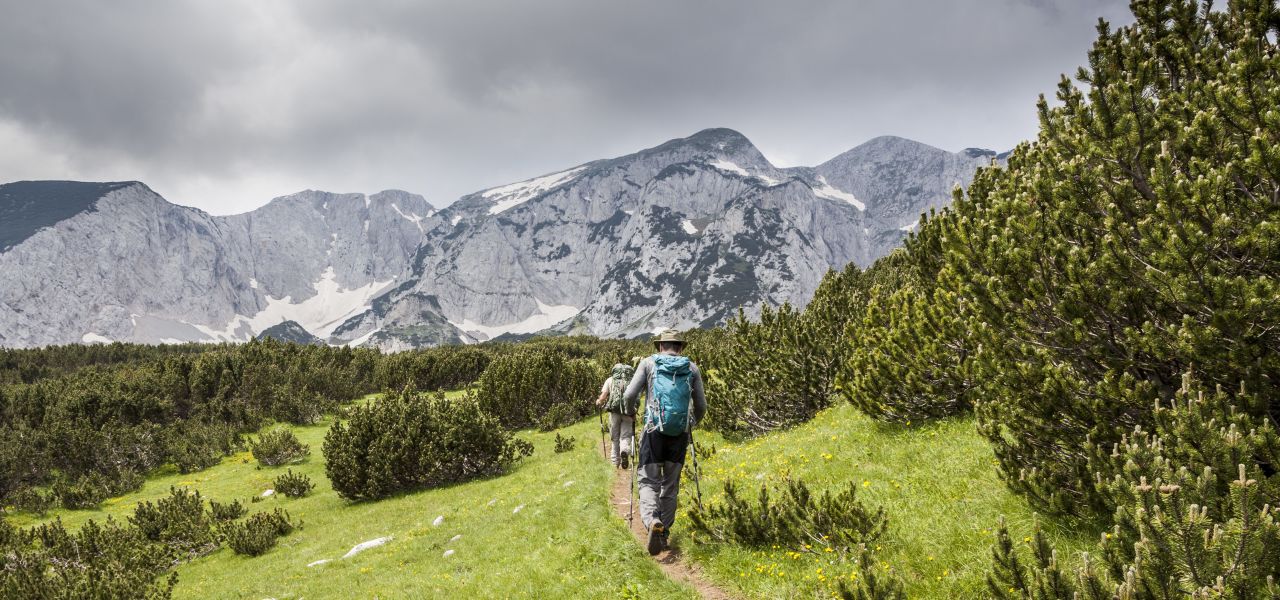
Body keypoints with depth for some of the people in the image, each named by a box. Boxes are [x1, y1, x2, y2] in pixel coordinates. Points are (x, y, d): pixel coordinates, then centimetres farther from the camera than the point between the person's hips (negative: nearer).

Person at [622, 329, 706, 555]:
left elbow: (629, 396, -2)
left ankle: (652, 521, -26)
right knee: (671, 485, 14)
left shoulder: (649, 363, 5)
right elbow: (701, 407, 11)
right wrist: (692, 424, 31)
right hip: (680, 435, 2)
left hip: (654, 432, -2)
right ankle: (664, 533, 15)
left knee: (649, 483, 0)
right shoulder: (692, 368, 9)